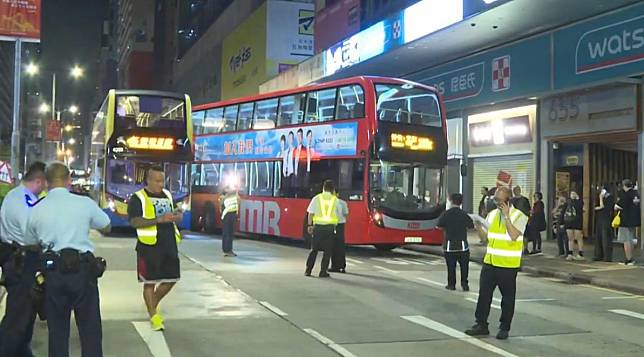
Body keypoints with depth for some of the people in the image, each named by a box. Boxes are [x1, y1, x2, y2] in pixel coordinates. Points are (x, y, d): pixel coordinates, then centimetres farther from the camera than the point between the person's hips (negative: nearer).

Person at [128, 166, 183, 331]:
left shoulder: (167, 195, 14)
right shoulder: (138, 198, -6)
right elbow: (134, 222, -17)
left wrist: (177, 216, 2)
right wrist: (159, 219, -25)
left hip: (169, 244, 6)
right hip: (149, 246, -6)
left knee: (171, 279, 10)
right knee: (150, 282, 2)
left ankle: (153, 304, 33)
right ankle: (153, 316, 15)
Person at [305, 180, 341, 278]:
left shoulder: (316, 198, 3)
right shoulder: (335, 200, 4)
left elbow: (311, 213, -1)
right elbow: (339, 214, 10)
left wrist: (310, 225, 4)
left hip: (318, 226, 1)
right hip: (330, 227, -1)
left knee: (314, 249, 10)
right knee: (327, 250, 6)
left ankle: (308, 270, 10)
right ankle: (323, 271, 2)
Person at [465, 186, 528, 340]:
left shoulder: (519, 216, -6)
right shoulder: (492, 214, 10)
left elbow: (514, 236, -21)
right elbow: (485, 236, 16)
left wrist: (506, 216, -20)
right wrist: (478, 225, -3)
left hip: (508, 265, -5)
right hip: (489, 262, 5)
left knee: (508, 298, 5)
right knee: (484, 294, 4)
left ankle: (504, 328, 15)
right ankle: (481, 325, 13)